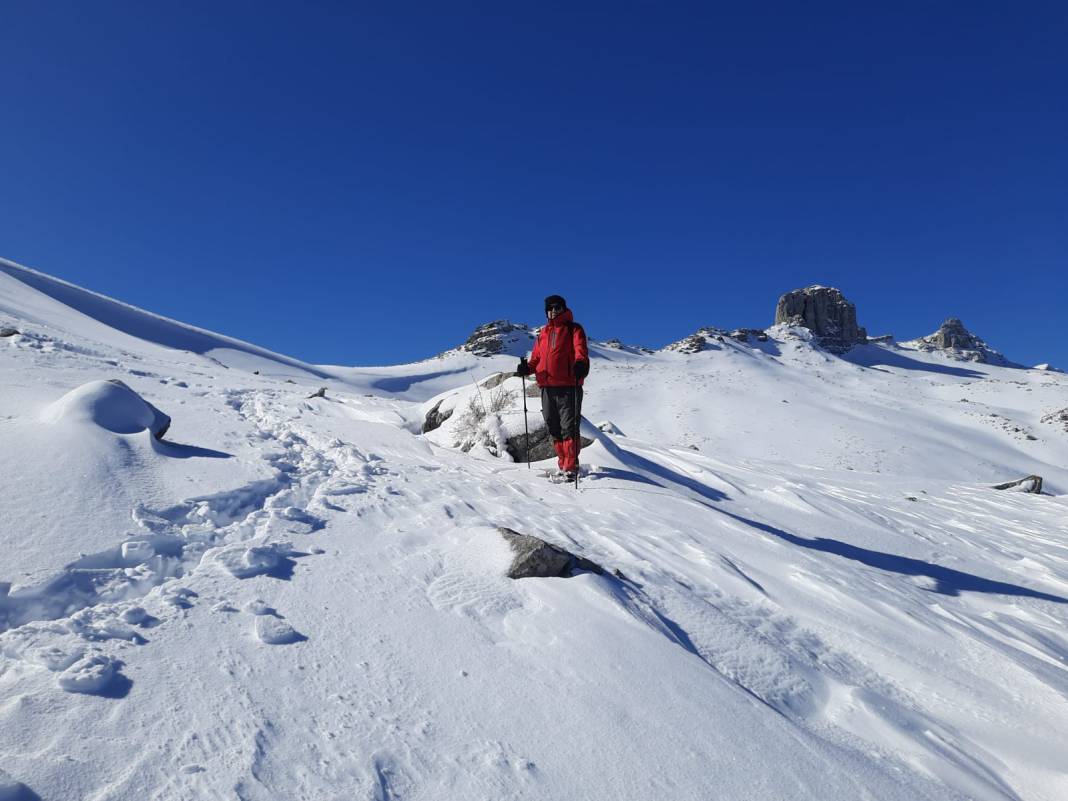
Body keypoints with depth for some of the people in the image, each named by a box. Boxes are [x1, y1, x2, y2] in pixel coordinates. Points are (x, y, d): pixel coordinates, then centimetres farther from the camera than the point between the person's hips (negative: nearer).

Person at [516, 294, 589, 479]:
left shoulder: (573, 329, 7)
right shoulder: (542, 334, 22)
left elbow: (580, 350, -10)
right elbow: (536, 358, 20)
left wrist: (581, 364, -32)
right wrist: (527, 368, -2)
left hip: (569, 387, -5)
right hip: (547, 388, 6)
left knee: (569, 428, -9)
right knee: (554, 429, 9)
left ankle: (571, 467, -7)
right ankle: (564, 465, 18)